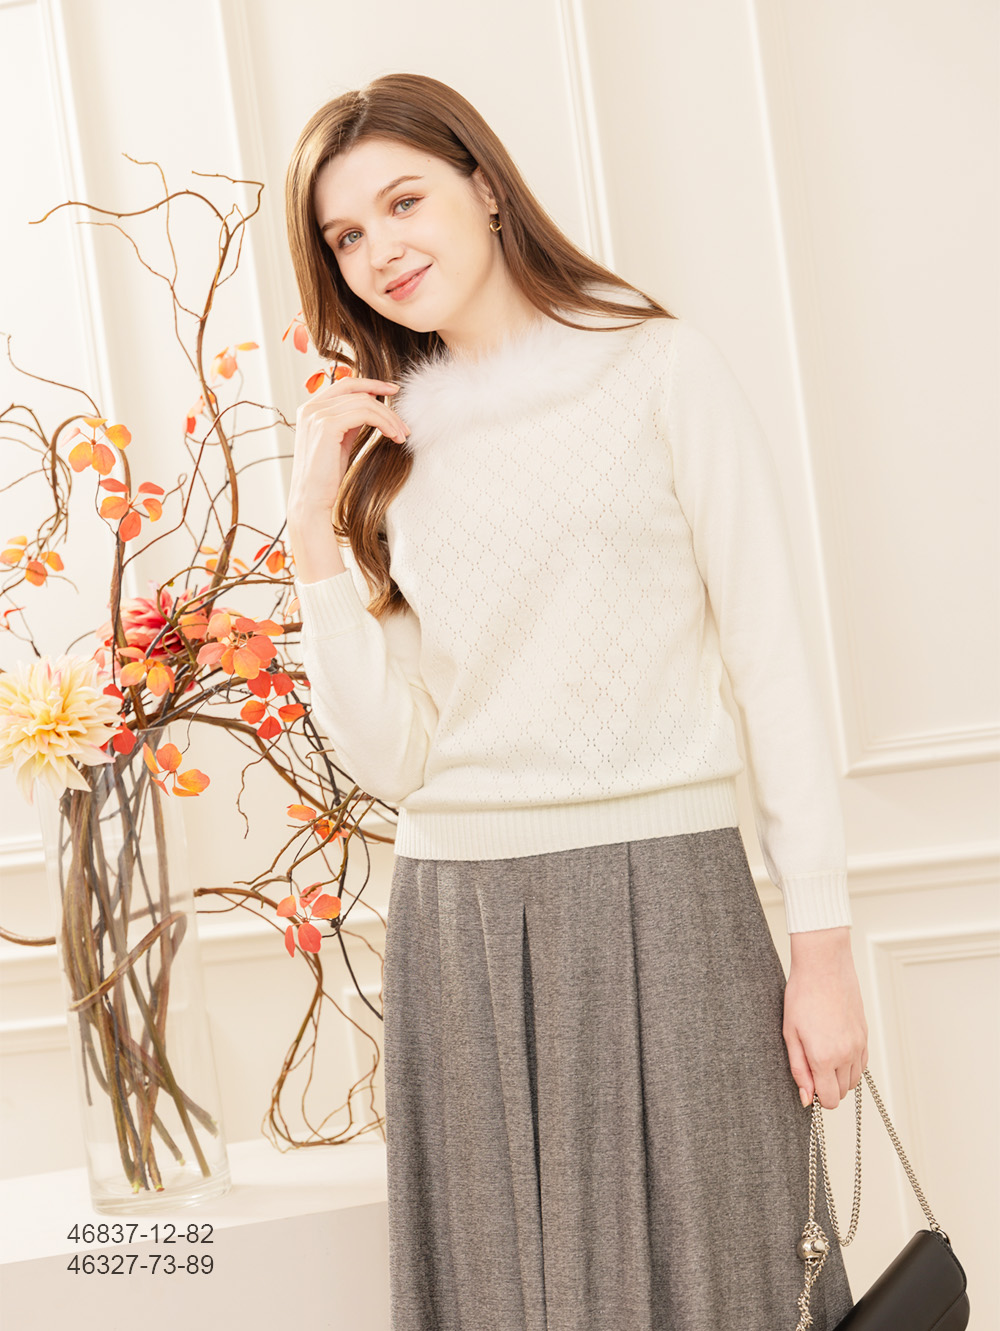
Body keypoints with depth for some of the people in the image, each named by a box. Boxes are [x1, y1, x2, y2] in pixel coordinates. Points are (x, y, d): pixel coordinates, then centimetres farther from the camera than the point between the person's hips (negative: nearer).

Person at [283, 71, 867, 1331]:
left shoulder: (659, 367, 2)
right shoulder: (381, 445, 12)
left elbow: (771, 658, -1)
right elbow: (387, 757, 4)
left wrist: (822, 938, -6)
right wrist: (316, 536, -2)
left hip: (665, 897, -3)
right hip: (458, 926, 3)